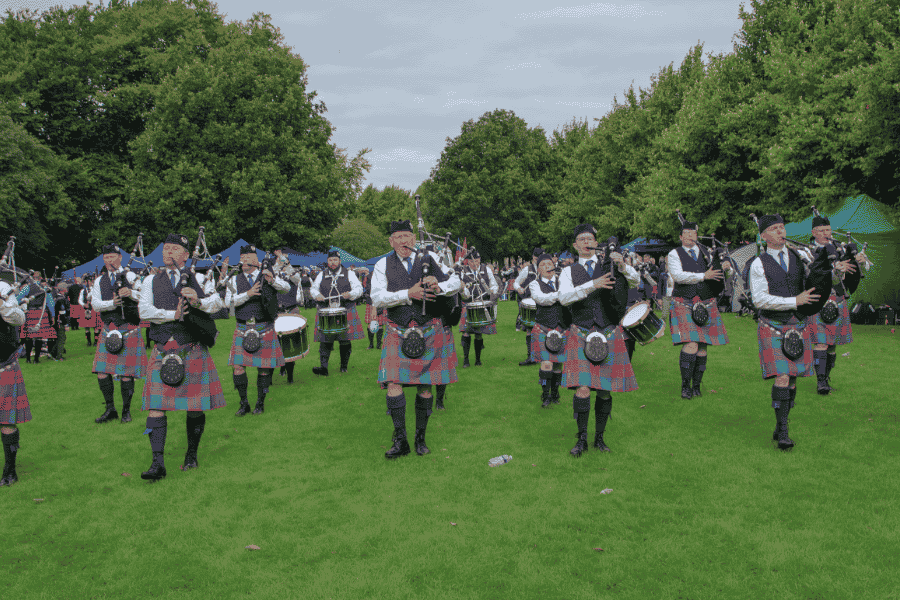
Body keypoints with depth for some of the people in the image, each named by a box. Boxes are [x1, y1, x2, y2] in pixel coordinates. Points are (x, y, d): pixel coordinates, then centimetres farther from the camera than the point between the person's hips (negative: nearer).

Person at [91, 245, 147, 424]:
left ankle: (126, 410, 12)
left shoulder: (130, 276, 3)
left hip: (129, 330, -4)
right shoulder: (99, 281, 14)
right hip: (108, 331, 4)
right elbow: (95, 303, 3)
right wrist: (112, 303, -16)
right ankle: (110, 410, 16)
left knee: (126, 374, -2)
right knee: (102, 372, 0)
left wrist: (131, 293, -32)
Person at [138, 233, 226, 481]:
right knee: (156, 406, -8)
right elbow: (144, 311, 0)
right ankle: (158, 463, -7)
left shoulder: (198, 280, 9)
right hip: (163, 351, 1)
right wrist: (172, 314, -13)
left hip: (193, 350, -1)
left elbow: (217, 303, -6)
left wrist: (198, 300, -26)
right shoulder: (151, 281, 13)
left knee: (195, 407, 4)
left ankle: (192, 454, 23)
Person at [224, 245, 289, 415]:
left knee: (264, 367, 2)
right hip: (243, 329, 1)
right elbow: (228, 301, -6)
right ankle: (244, 404, 11)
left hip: (265, 329, -1)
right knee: (237, 365, -5)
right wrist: (248, 294, -19)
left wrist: (272, 280, -28)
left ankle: (260, 403, 19)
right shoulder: (235, 280, 7)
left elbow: (286, 288, -9)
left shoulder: (268, 276, 4)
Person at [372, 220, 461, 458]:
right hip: (398, 334, -1)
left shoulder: (429, 260, 3)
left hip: (429, 333, 1)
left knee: (425, 386, 7)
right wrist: (408, 294, -21)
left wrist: (439, 287, -18)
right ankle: (400, 441, 2)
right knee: (394, 384, -11)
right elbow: (377, 298, -9)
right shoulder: (383, 265, 2)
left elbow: (456, 282, 3)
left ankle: (420, 439, 21)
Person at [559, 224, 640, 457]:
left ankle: (600, 437, 20)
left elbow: (635, 281, 0)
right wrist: (592, 285, -22)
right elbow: (564, 298, -11)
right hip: (581, 335, -1)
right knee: (582, 389, -11)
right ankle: (582, 439, 4)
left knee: (605, 391, 4)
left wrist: (622, 265, -20)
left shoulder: (609, 266, 11)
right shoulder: (569, 272, 7)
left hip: (609, 335, 2)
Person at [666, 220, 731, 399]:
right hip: (684, 306, -4)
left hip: (706, 306, 4)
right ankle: (685, 386, -3)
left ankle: (696, 386, 19)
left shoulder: (706, 252, 12)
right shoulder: (674, 255, 0)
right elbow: (678, 276, -18)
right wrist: (703, 276, -25)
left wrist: (726, 269, -7)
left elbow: (723, 275, 17)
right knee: (691, 345, -16)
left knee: (702, 347, 6)